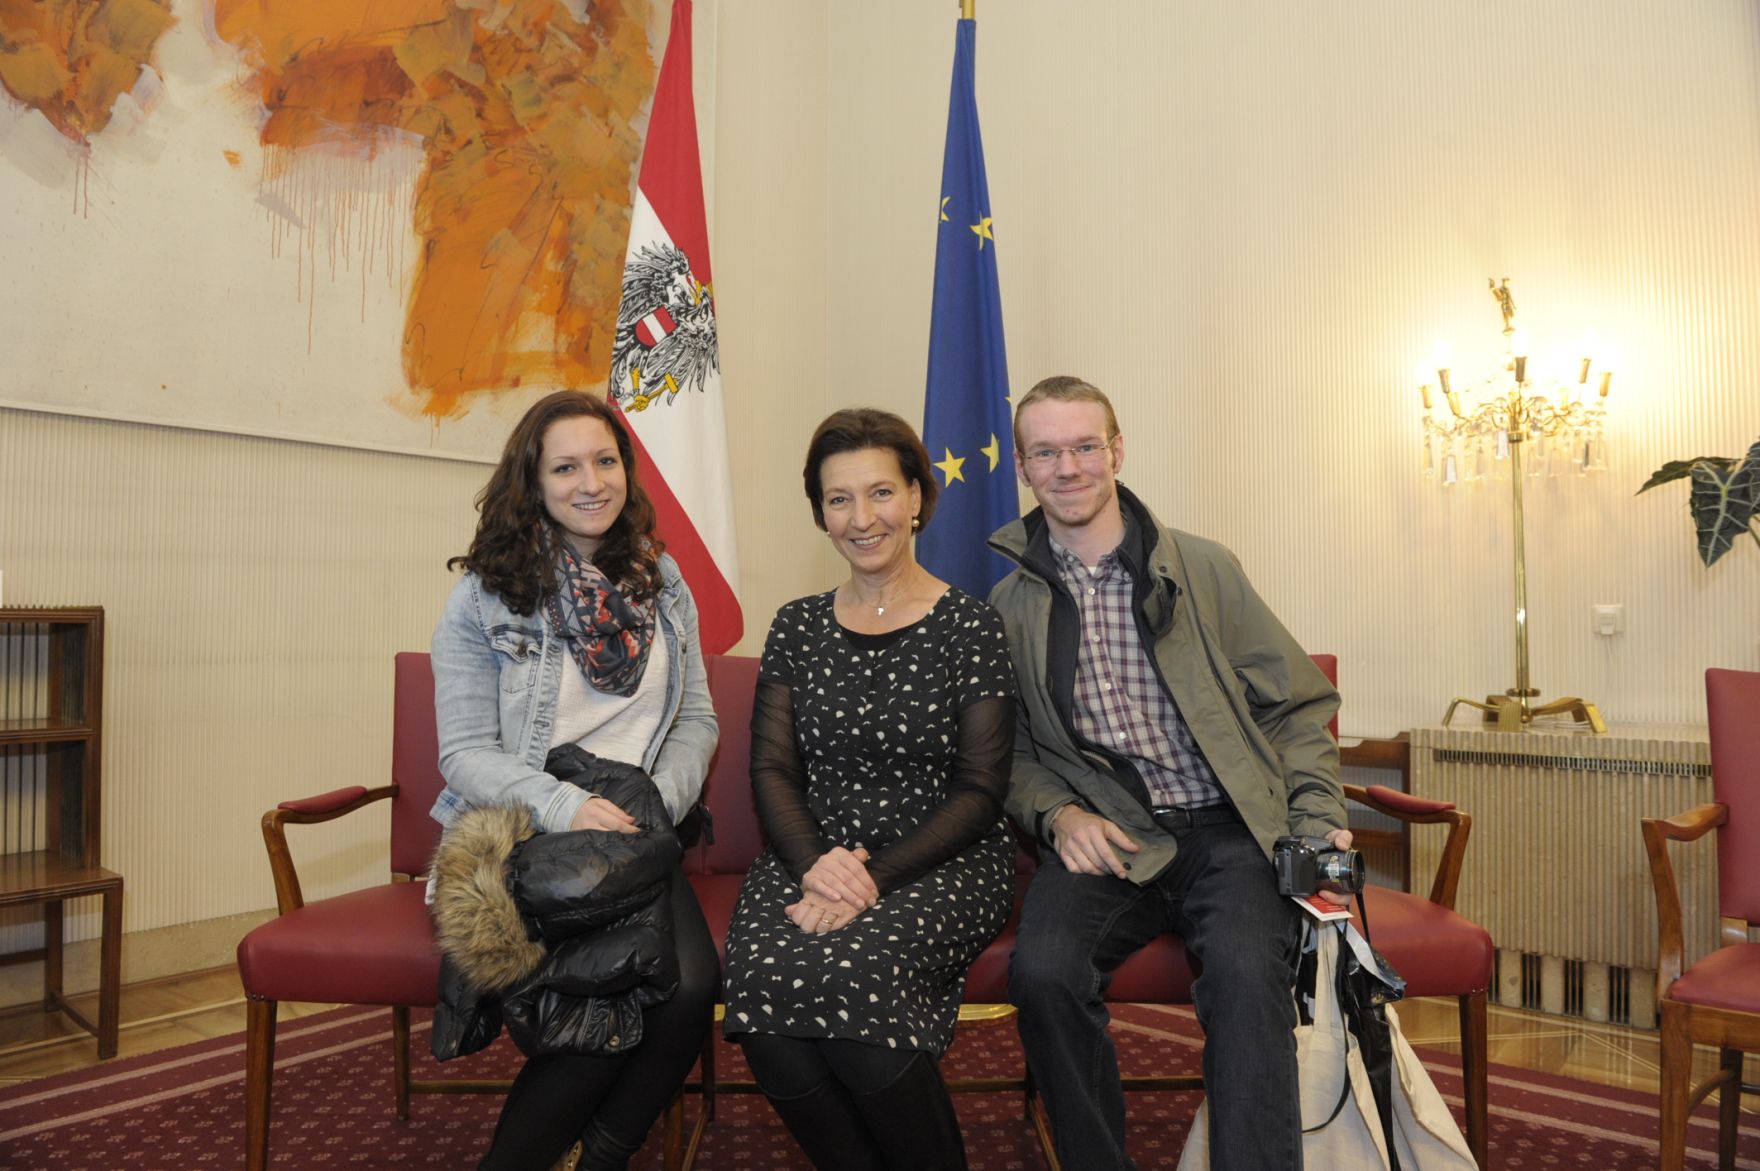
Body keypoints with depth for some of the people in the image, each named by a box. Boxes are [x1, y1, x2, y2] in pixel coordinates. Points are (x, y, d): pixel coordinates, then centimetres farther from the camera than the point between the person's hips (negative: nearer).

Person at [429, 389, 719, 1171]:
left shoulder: (663, 585, 12)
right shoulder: (483, 598, 1)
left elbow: (696, 720, 12)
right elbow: (467, 752, -5)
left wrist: (659, 804, -8)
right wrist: (567, 809, -21)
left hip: (637, 840, 3)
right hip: (518, 843, -3)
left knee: (689, 990, -25)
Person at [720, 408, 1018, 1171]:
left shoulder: (969, 627, 0)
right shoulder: (797, 628, 11)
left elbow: (978, 793, -4)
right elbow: (772, 770, 7)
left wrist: (876, 877, -15)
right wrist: (814, 863, -13)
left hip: (942, 863, -3)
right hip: (813, 859, 3)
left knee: (852, 972, -32)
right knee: (765, 978, -29)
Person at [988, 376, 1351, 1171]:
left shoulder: (1203, 568, 7)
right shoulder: (1010, 606, 9)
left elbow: (1296, 704, 11)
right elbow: (1009, 753, 14)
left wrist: (1316, 816, -2)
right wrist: (1058, 814, -6)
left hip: (1226, 830, 0)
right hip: (1105, 838, 1)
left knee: (1246, 968, -31)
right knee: (1043, 969, -27)